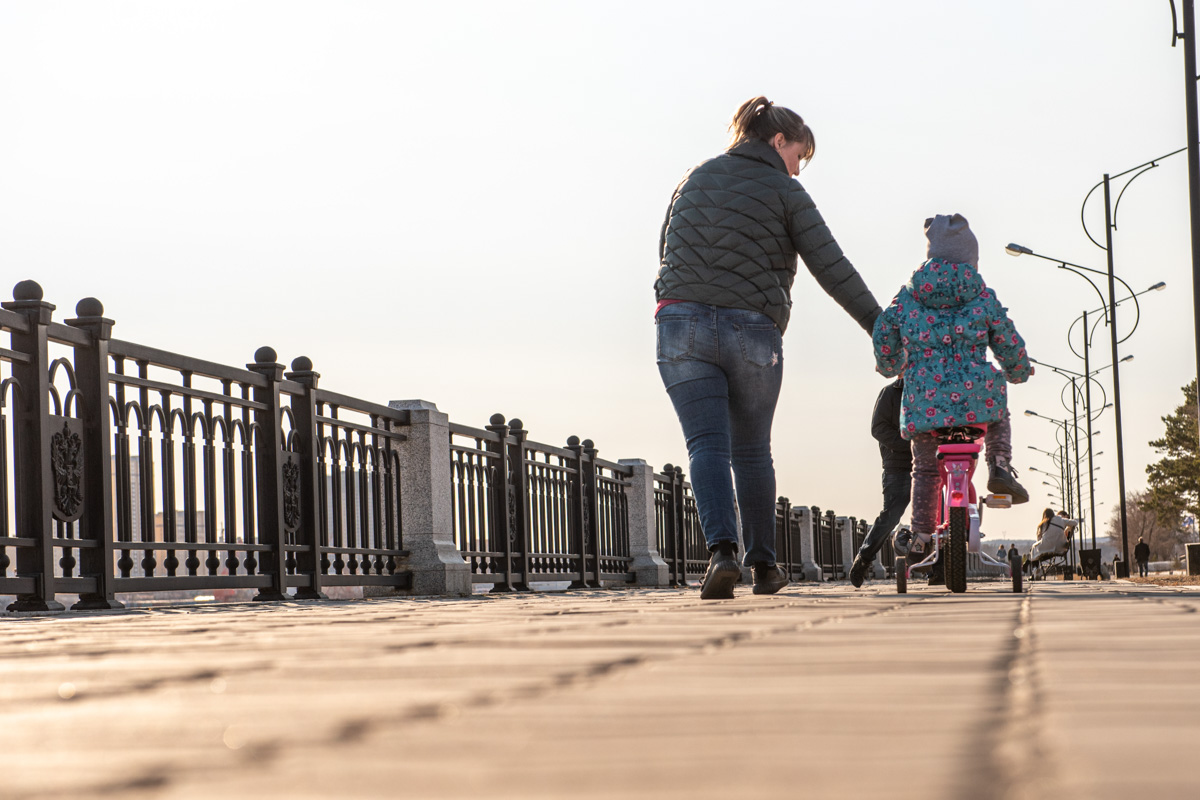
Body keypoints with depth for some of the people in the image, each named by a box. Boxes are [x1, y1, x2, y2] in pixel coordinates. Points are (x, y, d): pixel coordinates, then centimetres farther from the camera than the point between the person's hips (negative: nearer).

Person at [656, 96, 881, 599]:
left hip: (681, 322, 2)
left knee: (707, 443, -4)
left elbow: (665, 249, 23)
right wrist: (881, 328, 3)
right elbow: (833, 269, 0)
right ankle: (763, 564, 22)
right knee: (751, 450, 14)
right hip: (753, 331, -2)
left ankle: (722, 551, -25)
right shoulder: (785, 192, 4)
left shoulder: (696, 178, 17)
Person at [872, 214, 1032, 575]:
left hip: (924, 399, 1)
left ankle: (922, 533, 14)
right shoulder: (982, 296, 6)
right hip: (976, 393, -1)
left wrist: (889, 366, 35)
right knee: (998, 419, 32)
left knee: (925, 467, 14)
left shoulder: (909, 294, 8)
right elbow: (1009, 342, 11)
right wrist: (1020, 371, 32)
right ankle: (1000, 467, 8)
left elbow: (883, 334, 14)